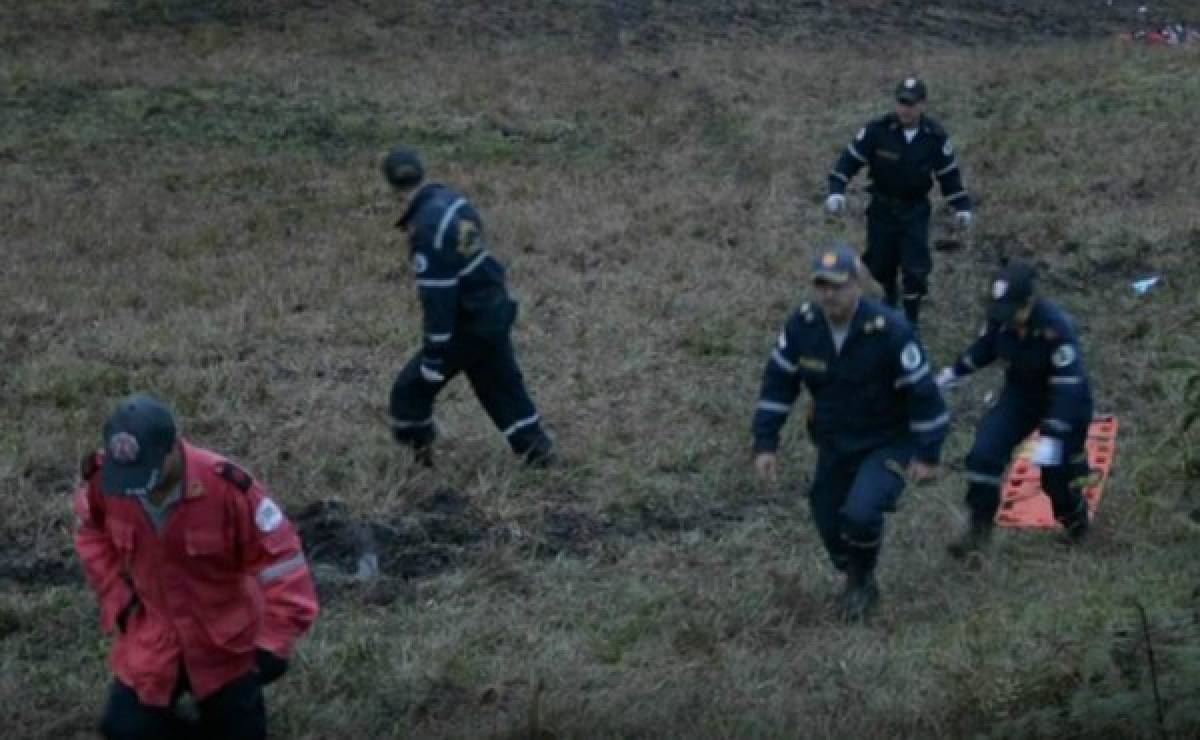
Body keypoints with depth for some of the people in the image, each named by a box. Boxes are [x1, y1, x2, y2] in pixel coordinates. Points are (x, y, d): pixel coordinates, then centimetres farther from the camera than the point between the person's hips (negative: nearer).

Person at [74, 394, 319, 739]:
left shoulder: (225, 487, -32)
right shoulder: (102, 479, -20)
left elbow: (280, 556, -24)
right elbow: (91, 533, 4)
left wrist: (275, 642, -26)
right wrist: (117, 598, -2)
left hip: (225, 640, -2)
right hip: (151, 638, 3)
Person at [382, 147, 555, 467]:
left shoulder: (426, 228, -25)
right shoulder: (454, 200, 1)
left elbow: (437, 298, -25)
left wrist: (434, 356, -21)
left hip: (467, 325, -8)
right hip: (495, 312, 8)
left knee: (411, 390, 5)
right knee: (503, 386, 22)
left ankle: (419, 456, 15)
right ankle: (537, 449, 28)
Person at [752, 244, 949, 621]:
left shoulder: (890, 331, -27)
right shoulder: (802, 325, -14)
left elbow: (922, 392, -19)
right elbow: (778, 383, -4)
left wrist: (927, 453, -14)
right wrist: (765, 443, -6)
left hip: (888, 444, -5)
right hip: (834, 442, 5)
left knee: (860, 513, -23)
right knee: (828, 520, 11)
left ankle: (862, 582, 7)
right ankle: (854, 577, 42)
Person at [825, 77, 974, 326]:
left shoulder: (936, 137, -10)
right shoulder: (877, 130, -16)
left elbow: (949, 173, 2)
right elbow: (850, 159, -10)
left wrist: (962, 207, 0)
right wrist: (836, 191, -21)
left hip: (915, 209, 0)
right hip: (882, 207, 1)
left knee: (915, 268, -10)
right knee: (881, 263, 12)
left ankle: (910, 320, 5)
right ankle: (890, 297, 46)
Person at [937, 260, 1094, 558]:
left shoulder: (1056, 328, -36)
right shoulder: (1000, 318, -18)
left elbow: (1067, 387, -35)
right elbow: (986, 346, 6)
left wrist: (1052, 437, -39)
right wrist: (955, 373, 14)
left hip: (1066, 400, -5)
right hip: (1020, 394, 5)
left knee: (1056, 474, 1)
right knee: (984, 452, -11)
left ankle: (1075, 521, 35)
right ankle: (979, 528, 4)